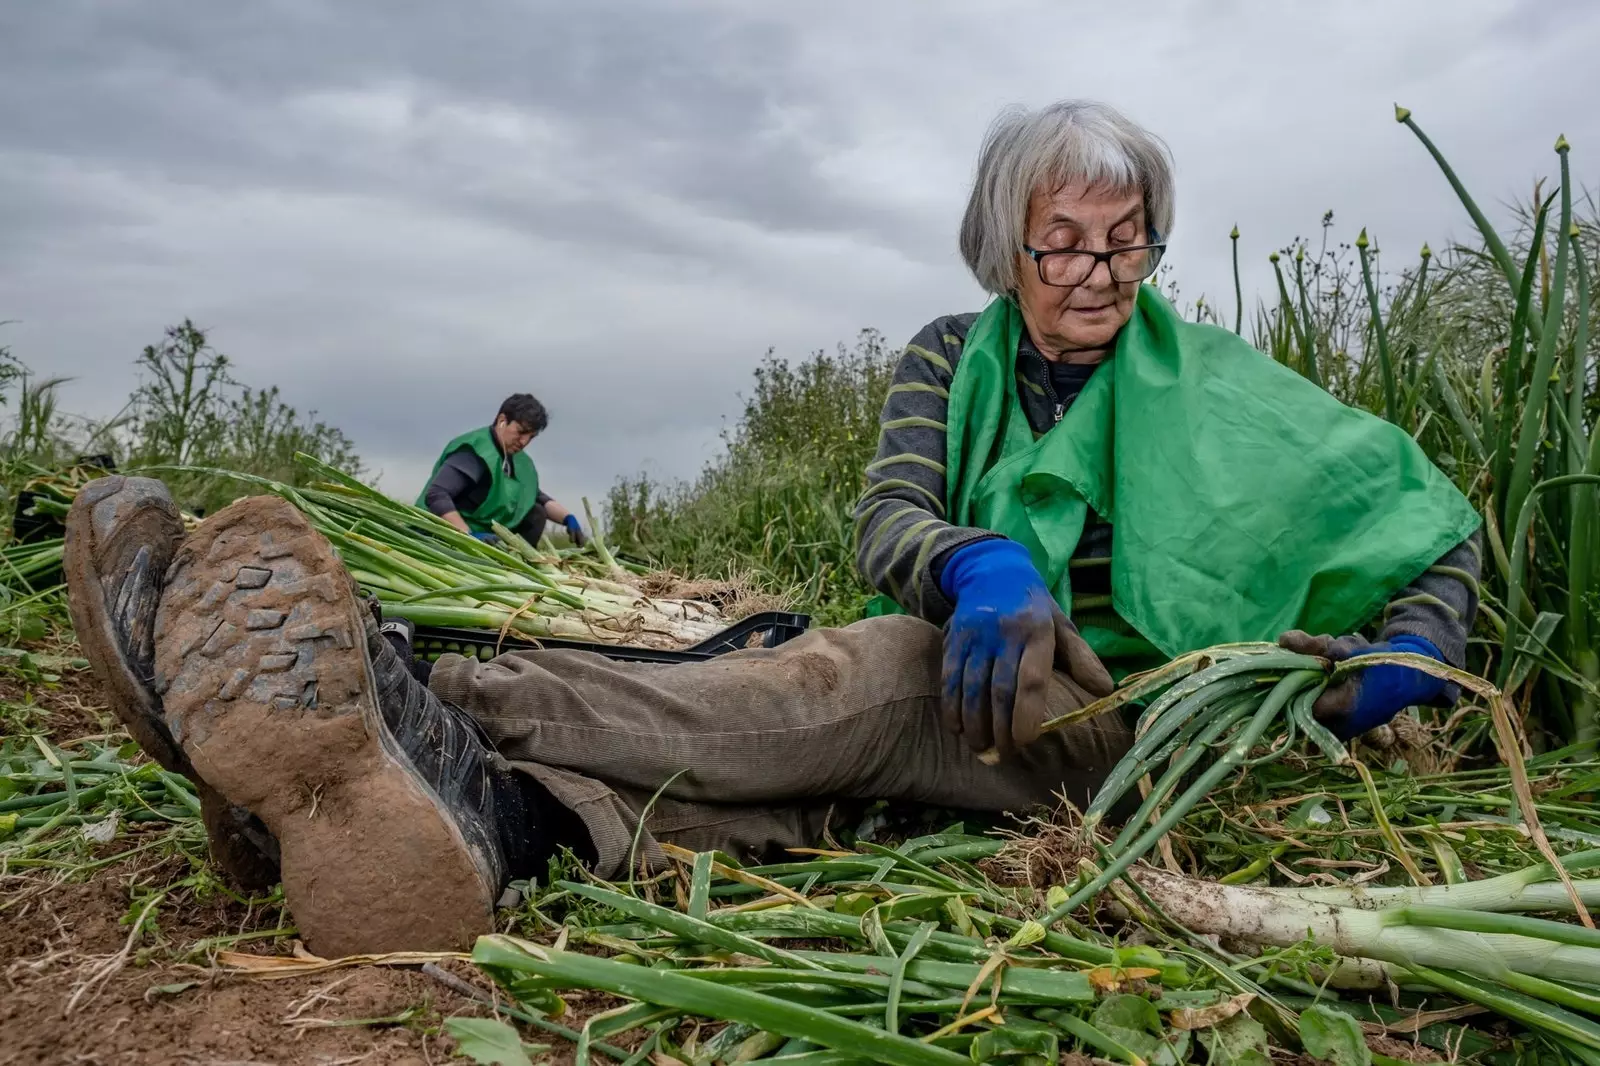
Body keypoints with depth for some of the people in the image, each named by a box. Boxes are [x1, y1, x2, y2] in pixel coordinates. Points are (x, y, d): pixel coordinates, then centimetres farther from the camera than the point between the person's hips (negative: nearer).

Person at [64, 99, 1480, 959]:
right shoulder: (954, 356, 13)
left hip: (1120, 717, -3)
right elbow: (888, 521, -4)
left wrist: (1398, 668, -9)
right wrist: (981, 563, -28)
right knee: (841, 726, -31)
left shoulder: (1216, 386, 10)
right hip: (970, 683, 3)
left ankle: (431, 715, -52)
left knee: (891, 673, -34)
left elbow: (1437, 523, 12)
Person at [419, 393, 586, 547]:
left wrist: (568, 518, -4)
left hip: (487, 534, 8)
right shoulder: (474, 452, -21)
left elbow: (537, 498, 15)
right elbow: (435, 496, -31)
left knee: (536, 514, -5)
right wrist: (469, 535, -40)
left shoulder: (515, 458, 6)